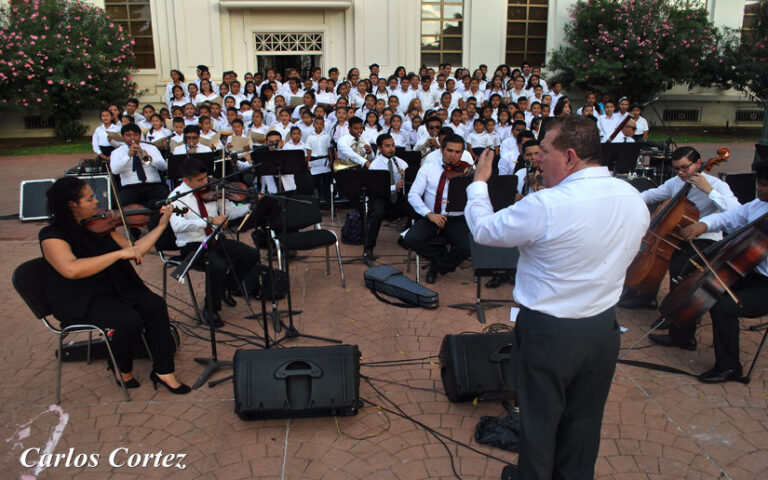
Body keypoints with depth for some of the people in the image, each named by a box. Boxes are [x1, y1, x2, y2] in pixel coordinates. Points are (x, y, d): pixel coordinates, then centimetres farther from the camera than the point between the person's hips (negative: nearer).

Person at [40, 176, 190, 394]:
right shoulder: (52, 236, -13)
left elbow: (133, 250, 10)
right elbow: (71, 269, -32)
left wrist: (161, 226, 5)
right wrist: (119, 253, -31)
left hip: (113, 290, 7)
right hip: (79, 302, -6)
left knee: (155, 304, -18)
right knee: (130, 319, -28)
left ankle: (163, 371, -11)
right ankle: (123, 372, -1)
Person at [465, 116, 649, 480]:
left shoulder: (546, 207, -26)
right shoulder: (634, 199, -4)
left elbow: (483, 230, -12)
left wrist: (478, 183, 5)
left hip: (549, 331, -6)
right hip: (604, 328, 6)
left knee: (539, 420, 15)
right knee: (584, 420, 22)